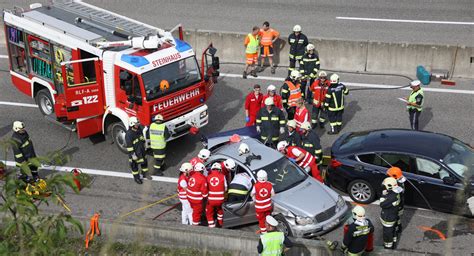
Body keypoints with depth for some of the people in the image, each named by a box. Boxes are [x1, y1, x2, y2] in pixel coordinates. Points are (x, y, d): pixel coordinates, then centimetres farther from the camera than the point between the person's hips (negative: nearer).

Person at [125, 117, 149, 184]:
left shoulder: (139, 129, -7)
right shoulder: (129, 134, -29)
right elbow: (129, 146, -24)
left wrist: (144, 145, 20)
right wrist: (132, 154, -21)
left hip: (142, 150, 7)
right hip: (134, 151, -7)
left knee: (144, 162, 21)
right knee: (134, 165, 12)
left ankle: (145, 173, 42)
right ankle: (136, 177, 29)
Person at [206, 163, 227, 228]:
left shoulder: (208, 177, -3)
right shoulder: (222, 176, -5)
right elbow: (225, 188, 3)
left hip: (210, 199, -1)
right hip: (220, 199, 1)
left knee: (209, 213, 18)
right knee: (219, 210, 30)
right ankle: (220, 223, 45)